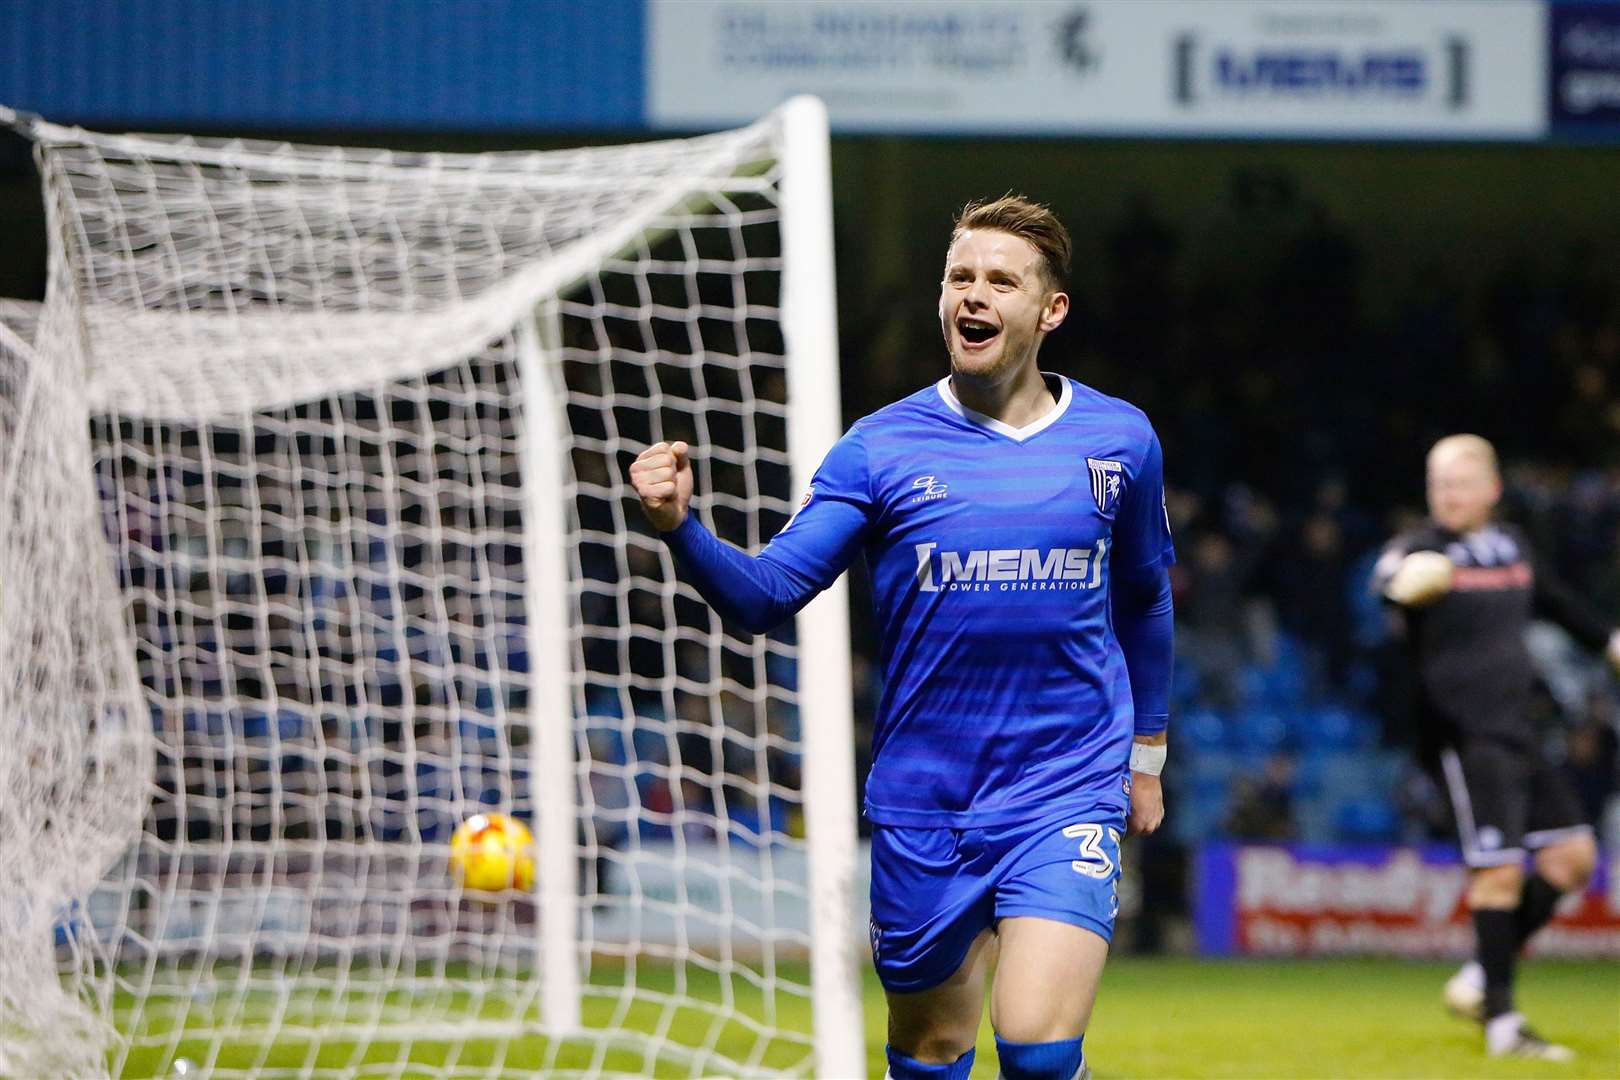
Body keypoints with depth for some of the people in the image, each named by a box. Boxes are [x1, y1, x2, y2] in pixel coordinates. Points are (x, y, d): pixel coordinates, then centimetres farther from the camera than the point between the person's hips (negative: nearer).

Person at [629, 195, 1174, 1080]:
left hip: (1067, 797, -1)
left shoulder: (1120, 441, 3)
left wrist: (1147, 751, 25)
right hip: (922, 801, 1)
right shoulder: (880, 448, -2)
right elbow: (767, 594, -8)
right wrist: (681, 529, -27)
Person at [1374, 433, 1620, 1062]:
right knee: (1499, 871, -13)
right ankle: (1501, 1023, -8)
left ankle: (1480, 978, 15)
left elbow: (1550, 600, 33)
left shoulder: (1511, 546, 13)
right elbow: (1385, 582, -32)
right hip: (1464, 733, -8)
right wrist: (1405, 583, -56)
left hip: (1517, 731, 8)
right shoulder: (1423, 549, -8)